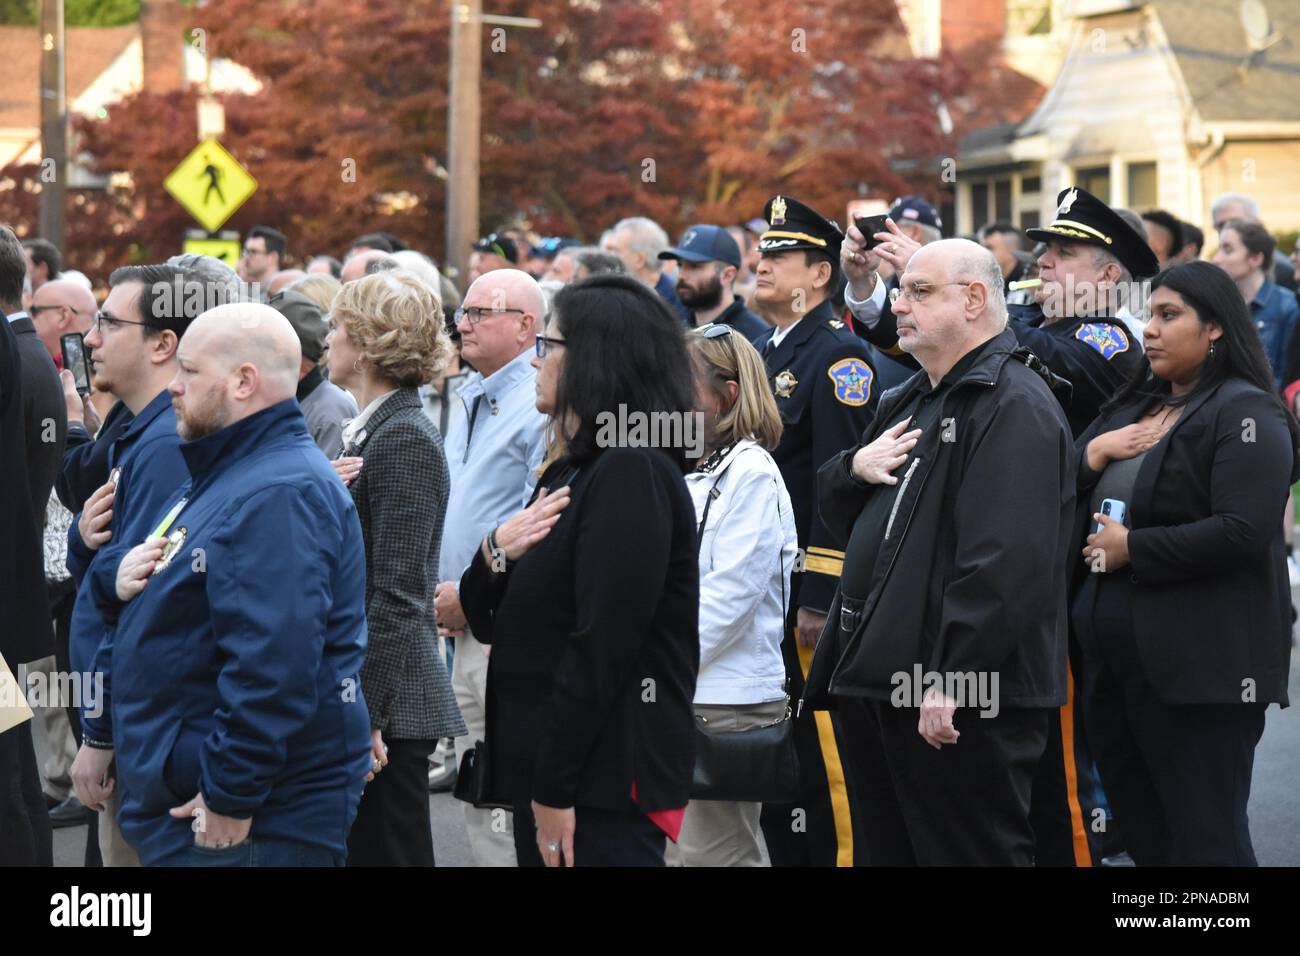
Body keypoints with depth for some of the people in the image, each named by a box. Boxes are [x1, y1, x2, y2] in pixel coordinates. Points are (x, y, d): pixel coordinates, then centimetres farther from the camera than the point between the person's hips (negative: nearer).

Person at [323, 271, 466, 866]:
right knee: (360, 849, 12)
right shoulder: (364, 432, 15)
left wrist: (365, 717, -20)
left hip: (389, 704, -9)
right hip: (354, 697, 9)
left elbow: (397, 594, -19)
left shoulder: (404, 439, -14)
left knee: (386, 851, -4)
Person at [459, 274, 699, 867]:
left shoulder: (633, 473, -14)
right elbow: (488, 622, 18)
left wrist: (556, 789, -21)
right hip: (543, 774, 9)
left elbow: (602, 648, -20)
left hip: (606, 781, -9)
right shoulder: (569, 473, 17)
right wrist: (494, 551, -3)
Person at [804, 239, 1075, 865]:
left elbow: (1007, 562, -24)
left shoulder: (1014, 404, -13)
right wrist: (855, 466, 2)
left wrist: (951, 682, -26)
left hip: (960, 702, -10)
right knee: (887, 852, 15)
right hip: (874, 679, 10)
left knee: (973, 854, -4)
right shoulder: (912, 401, 20)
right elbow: (837, 512, 26)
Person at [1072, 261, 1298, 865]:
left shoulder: (1244, 413, -11)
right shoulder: (1132, 406, 15)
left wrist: (1133, 548, -17)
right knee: (1139, 830, 16)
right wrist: (1092, 452, -5)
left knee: (1204, 843, -3)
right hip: (1112, 659, 9)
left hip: (1199, 667, -9)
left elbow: (1244, 532, -24)